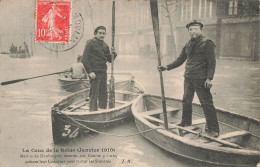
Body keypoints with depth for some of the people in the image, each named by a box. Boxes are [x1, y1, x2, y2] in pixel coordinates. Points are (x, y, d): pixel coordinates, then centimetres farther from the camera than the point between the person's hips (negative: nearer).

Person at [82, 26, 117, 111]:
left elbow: (110, 60, 17)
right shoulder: (90, 43, -6)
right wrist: (90, 72, -16)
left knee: (104, 94, 11)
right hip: (94, 72, -7)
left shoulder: (105, 45, 14)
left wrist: (113, 53, -3)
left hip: (103, 72, 7)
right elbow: (85, 59, -11)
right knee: (94, 94, -6)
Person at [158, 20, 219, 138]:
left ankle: (213, 129, 3)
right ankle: (186, 122, 37)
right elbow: (180, 60, 18)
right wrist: (167, 67, 7)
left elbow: (212, 62, -12)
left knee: (206, 103, -5)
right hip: (188, 78, 8)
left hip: (201, 79, -7)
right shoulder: (188, 45, 14)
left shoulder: (207, 43, -8)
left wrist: (209, 78, -19)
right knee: (186, 101, 18)